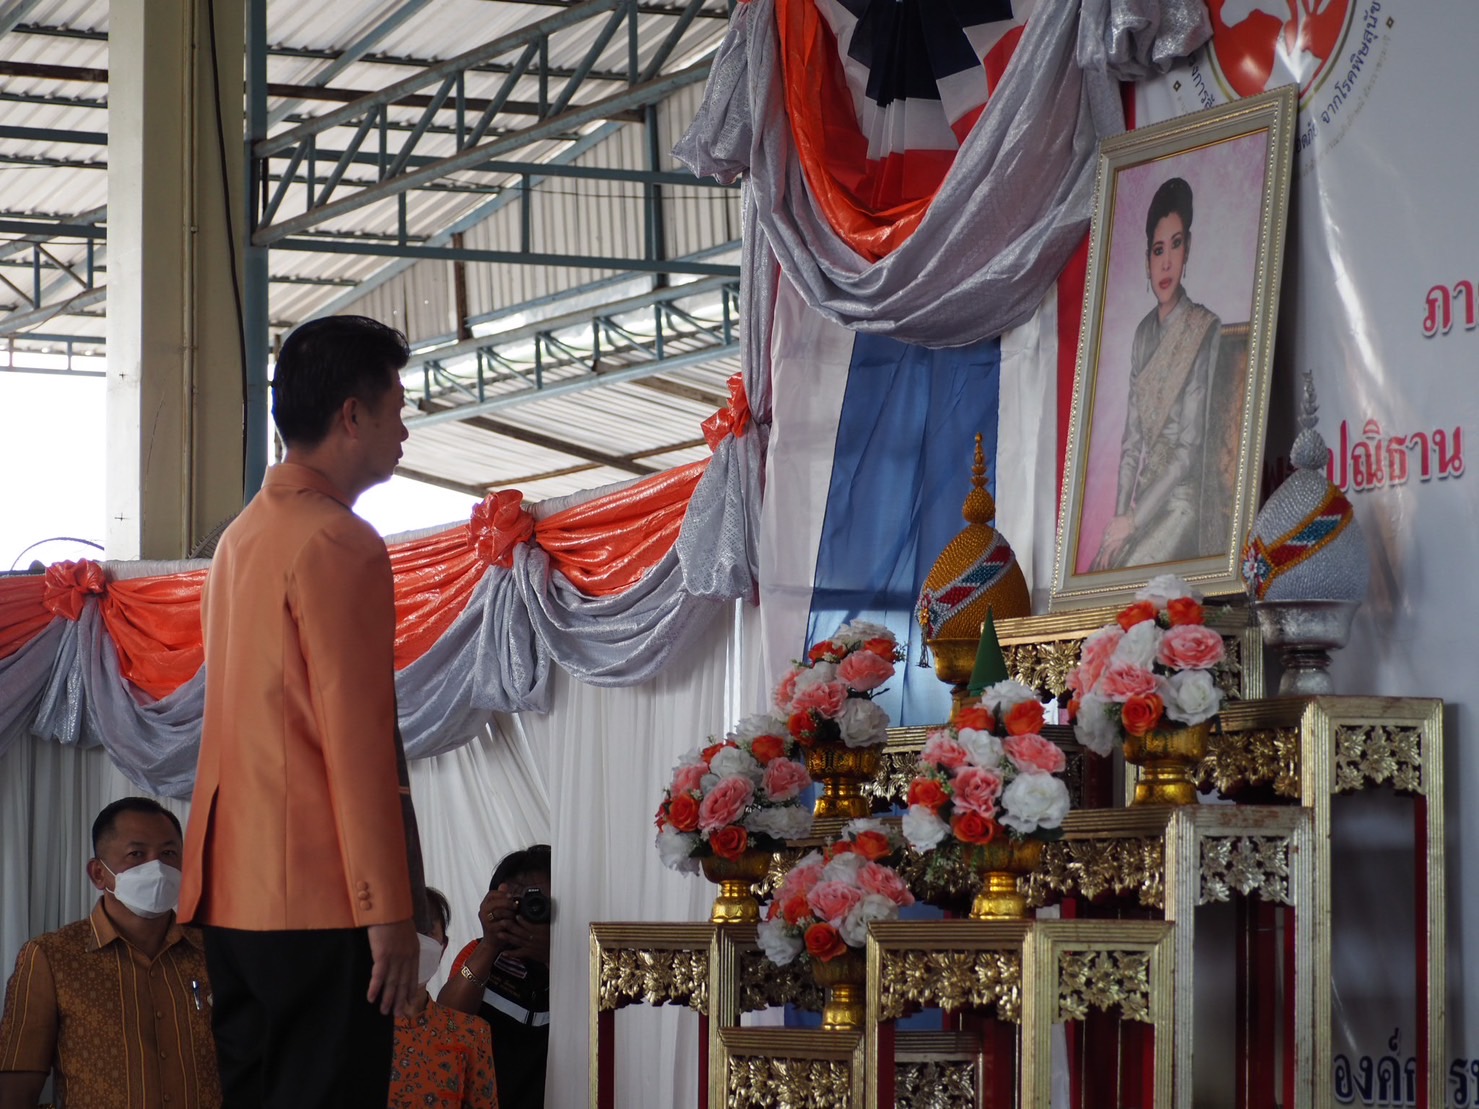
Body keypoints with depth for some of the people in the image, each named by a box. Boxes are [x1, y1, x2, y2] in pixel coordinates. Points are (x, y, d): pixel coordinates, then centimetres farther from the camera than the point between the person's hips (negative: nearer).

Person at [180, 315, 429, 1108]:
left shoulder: (244, 536, 17)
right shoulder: (340, 544, -11)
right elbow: (357, 740, -16)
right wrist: (389, 913, -15)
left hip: (234, 895, 9)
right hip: (320, 900, -9)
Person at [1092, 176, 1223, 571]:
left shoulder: (1205, 330, -10)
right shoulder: (1143, 334, 11)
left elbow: (1189, 449, -14)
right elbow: (1132, 438, 11)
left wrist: (1133, 521, -15)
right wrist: (1119, 514, -3)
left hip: (1179, 505, -6)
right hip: (1141, 500, 6)